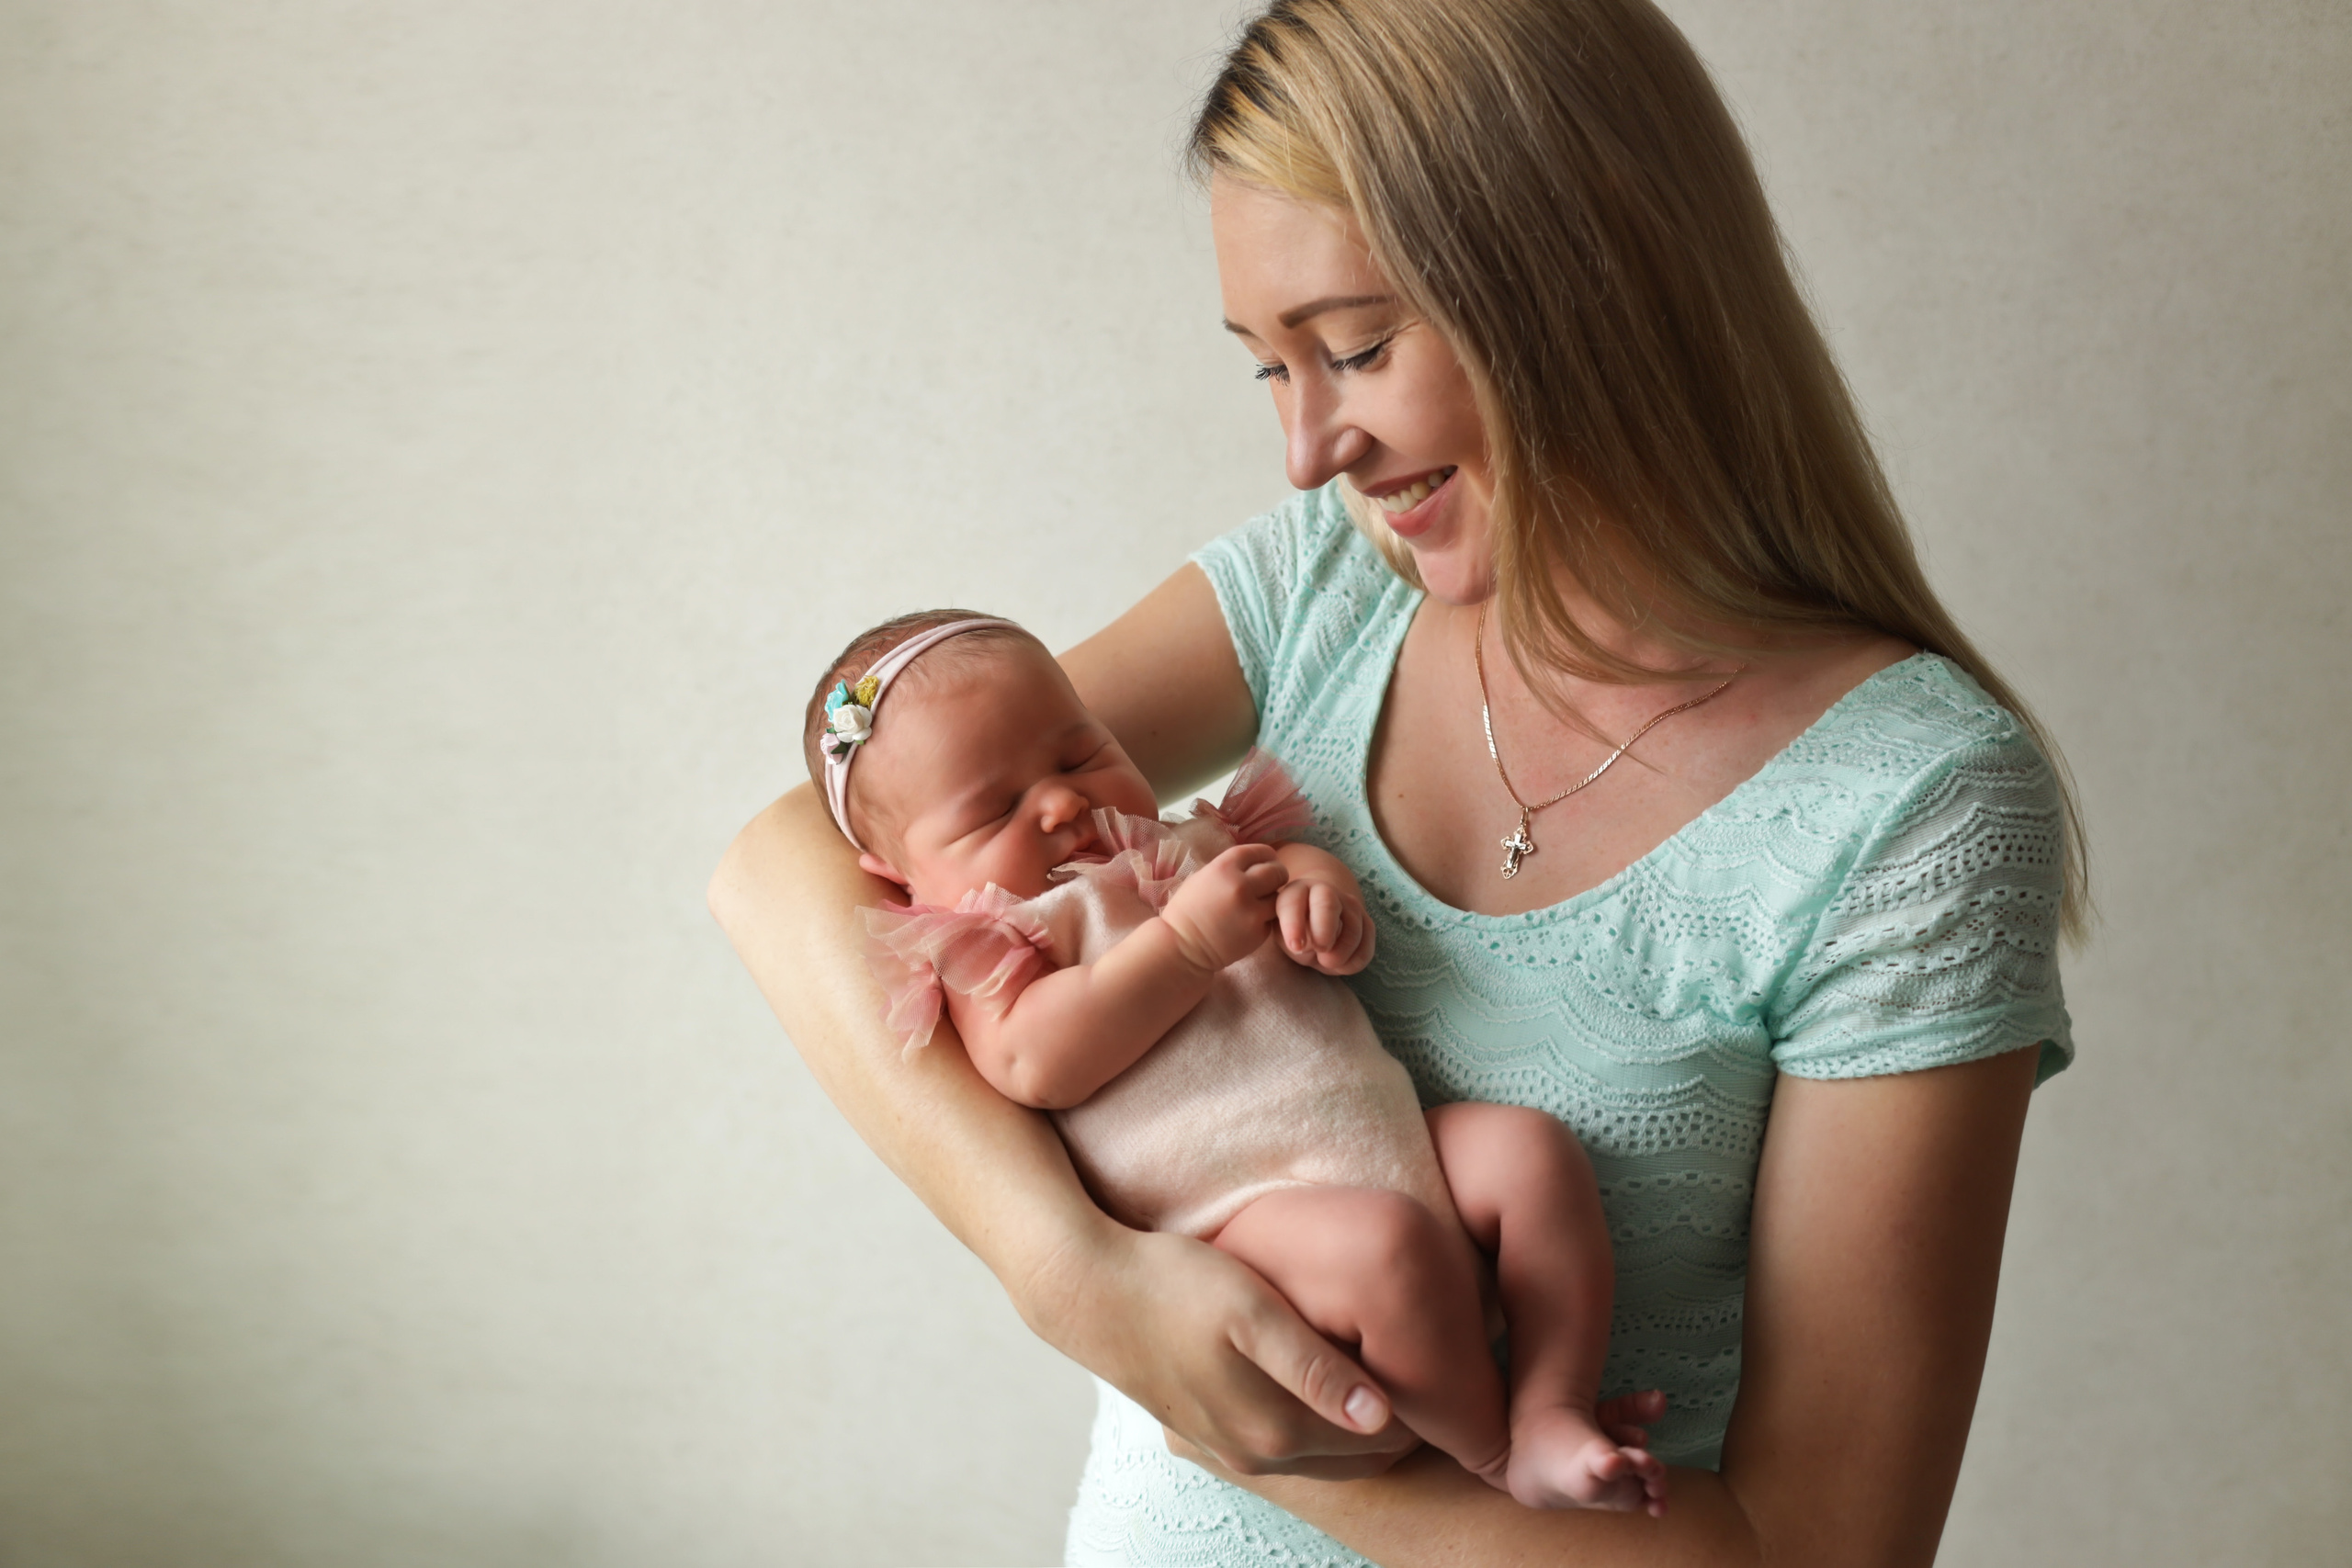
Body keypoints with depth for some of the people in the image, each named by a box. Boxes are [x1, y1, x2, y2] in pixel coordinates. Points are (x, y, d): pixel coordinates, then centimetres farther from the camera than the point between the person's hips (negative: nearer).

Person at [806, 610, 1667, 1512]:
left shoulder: (1190, 846, 24)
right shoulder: (987, 941, 4)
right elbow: (1034, 1065, -14)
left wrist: (1323, 890, 0)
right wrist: (1187, 939, -16)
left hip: (1393, 1131, 8)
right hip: (1241, 1208, -8)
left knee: (1536, 1149, -11)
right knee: (1383, 1240, -33)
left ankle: (1553, 1416, -13)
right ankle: (1487, 1452, -12)